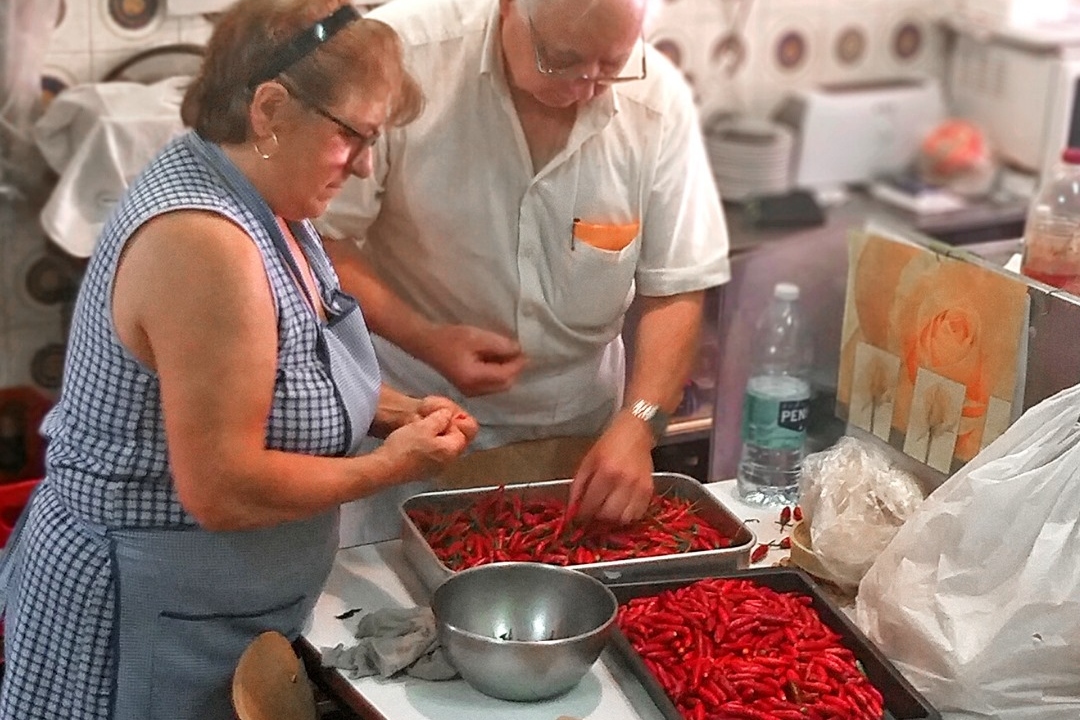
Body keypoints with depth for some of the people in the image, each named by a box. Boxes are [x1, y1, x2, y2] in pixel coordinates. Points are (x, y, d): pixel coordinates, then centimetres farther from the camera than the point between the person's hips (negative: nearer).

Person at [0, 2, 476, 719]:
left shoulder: (250, 195, 1)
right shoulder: (205, 242, -29)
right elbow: (222, 490, -28)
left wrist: (397, 410, 1)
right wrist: (392, 464, -16)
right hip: (145, 623, -9)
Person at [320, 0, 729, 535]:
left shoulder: (659, 99, -12)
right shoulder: (401, 54, -20)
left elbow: (675, 291, -7)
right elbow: (318, 236, -15)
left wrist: (636, 427, -20)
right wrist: (425, 339, -25)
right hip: (409, 421, -2)